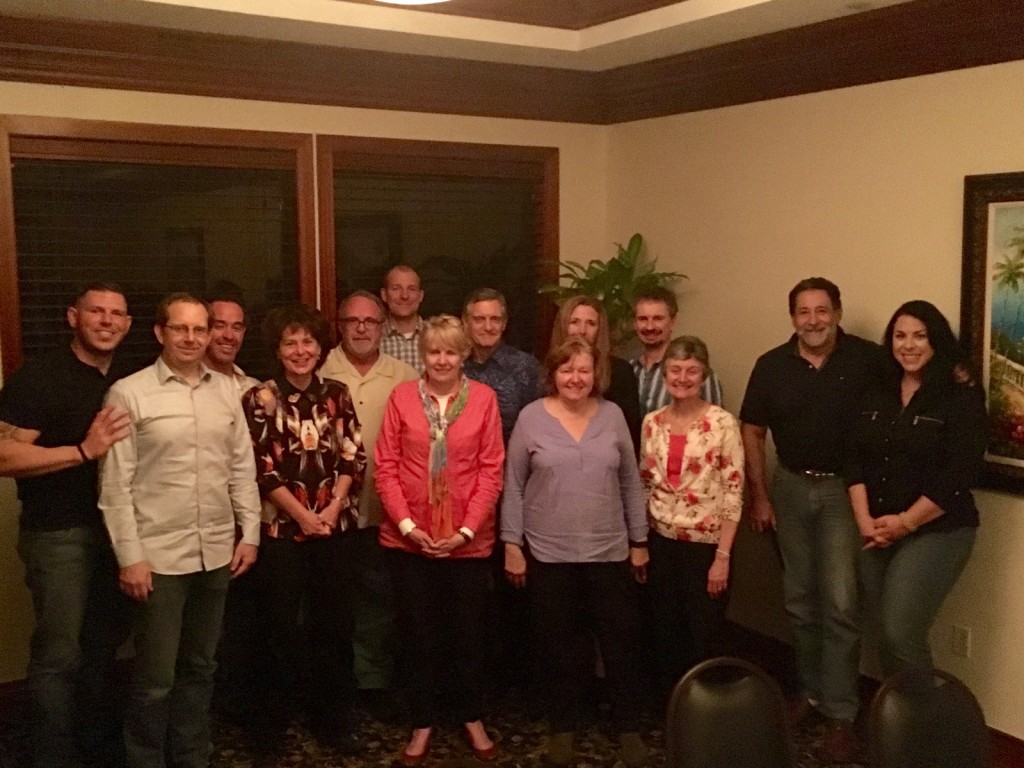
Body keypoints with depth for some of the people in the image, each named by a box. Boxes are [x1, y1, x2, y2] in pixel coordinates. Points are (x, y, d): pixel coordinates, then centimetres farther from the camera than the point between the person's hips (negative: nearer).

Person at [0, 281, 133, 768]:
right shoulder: (39, 377, -13)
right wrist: (83, 451, -26)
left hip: (116, 527, 6)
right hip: (59, 534, -6)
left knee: (104, 643, 17)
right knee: (59, 653, 2)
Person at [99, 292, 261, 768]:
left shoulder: (226, 391, 7)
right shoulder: (129, 394, -6)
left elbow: (242, 468, 11)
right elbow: (115, 484, -8)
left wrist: (250, 533, 6)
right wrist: (129, 556, -12)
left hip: (216, 552, 5)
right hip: (159, 555, -4)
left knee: (200, 667, 17)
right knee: (155, 678, 3)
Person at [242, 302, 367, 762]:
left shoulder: (337, 395, 6)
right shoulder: (261, 398, -4)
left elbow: (354, 457, 3)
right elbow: (260, 467, -9)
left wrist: (333, 506, -10)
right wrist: (303, 514, -12)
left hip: (337, 527, 3)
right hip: (282, 529, -3)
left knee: (335, 626, 10)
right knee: (283, 630, 4)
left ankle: (330, 720, 26)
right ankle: (270, 730, 19)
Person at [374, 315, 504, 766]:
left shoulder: (484, 398, -3)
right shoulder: (402, 397, -2)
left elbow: (491, 471, -4)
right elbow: (386, 467, -3)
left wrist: (467, 529, -11)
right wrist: (407, 525, -11)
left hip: (468, 540, 0)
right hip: (409, 540, 0)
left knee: (468, 634, 12)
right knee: (420, 636, 11)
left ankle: (472, 720, 32)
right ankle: (422, 726, 27)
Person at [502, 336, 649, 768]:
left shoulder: (612, 415, 2)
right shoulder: (532, 417, -4)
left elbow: (631, 482, 7)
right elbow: (513, 486, -1)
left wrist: (639, 540, 7)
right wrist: (512, 544, -4)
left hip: (609, 552, 2)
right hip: (548, 554, -1)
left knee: (620, 643, 7)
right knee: (559, 646, 10)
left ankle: (629, 727, 23)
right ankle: (562, 727, 27)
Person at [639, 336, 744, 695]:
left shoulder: (722, 423, -10)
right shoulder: (652, 422, 3)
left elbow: (734, 492, -11)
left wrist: (723, 555, -14)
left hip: (706, 544, -4)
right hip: (662, 543, 4)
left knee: (706, 638, 5)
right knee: (667, 635, 14)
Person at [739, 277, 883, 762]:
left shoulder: (868, 359, -11)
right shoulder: (772, 366, -3)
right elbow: (751, 432, 3)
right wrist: (760, 496, 0)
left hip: (845, 489, -3)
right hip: (790, 487, 3)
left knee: (840, 602, -6)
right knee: (800, 600, 13)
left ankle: (840, 712, 5)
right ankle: (811, 690, 30)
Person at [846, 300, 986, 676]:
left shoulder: (962, 396, -7)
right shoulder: (877, 394, 9)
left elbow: (960, 474, -14)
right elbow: (855, 459, 4)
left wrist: (905, 522, -13)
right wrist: (865, 521, -8)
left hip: (935, 531, -5)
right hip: (877, 532, 5)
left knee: (900, 634, -12)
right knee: (886, 632, 9)